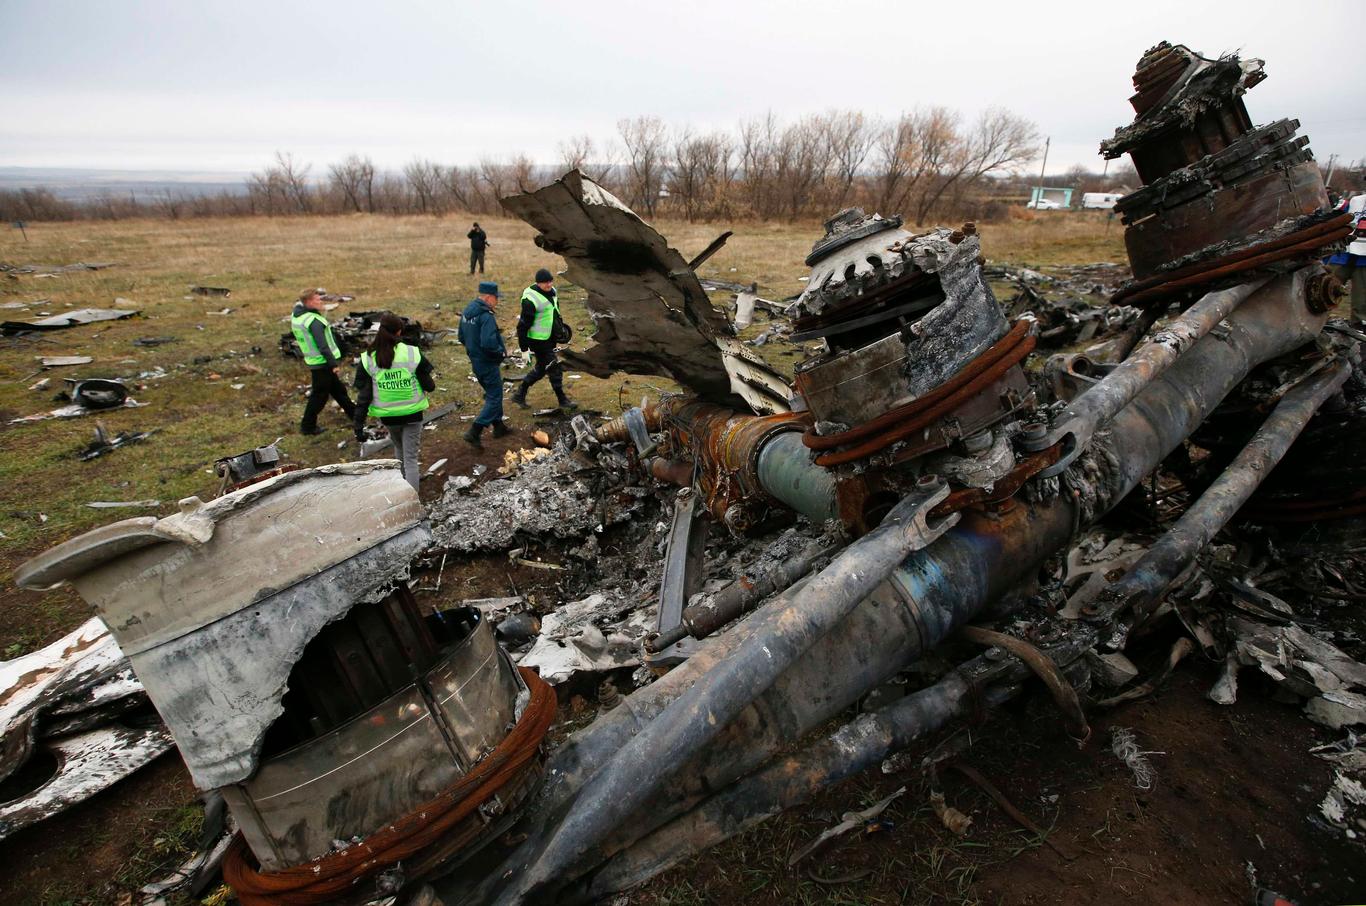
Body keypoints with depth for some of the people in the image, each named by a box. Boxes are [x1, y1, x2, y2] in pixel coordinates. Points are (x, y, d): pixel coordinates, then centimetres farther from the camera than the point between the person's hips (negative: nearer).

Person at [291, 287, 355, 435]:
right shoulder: (314, 321, -24)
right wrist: (333, 363, -20)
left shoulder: (296, 316, 3)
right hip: (322, 363, -9)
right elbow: (322, 346, -25)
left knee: (337, 388, 22)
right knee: (319, 395, 3)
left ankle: (353, 413, 36)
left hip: (313, 360, 9)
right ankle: (307, 426, 12)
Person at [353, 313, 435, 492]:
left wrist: (358, 425, -3)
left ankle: (408, 477, 49)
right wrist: (432, 383, 16)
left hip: (387, 416, 3)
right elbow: (428, 386, -8)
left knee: (399, 447, 29)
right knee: (410, 456, 3)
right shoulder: (413, 354, -14)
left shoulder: (368, 359, -8)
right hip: (412, 413, -2)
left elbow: (363, 396, -8)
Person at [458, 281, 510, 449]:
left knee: (492, 393, 23)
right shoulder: (486, 316, -23)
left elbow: (462, 337, 15)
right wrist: (502, 352, -15)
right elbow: (489, 343, -32)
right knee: (494, 398, -2)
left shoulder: (467, 312, 7)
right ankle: (474, 433, -8)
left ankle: (498, 425, 35)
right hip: (488, 364, -9)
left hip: (475, 362, 9)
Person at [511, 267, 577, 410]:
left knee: (541, 368, 19)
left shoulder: (552, 292, 4)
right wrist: (524, 348, -19)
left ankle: (520, 394, 31)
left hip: (549, 339, 9)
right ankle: (562, 400, 16)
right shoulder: (531, 299, -23)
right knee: (554, 369, 0)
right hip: (538, 340, -9)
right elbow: (523, 325, -21)